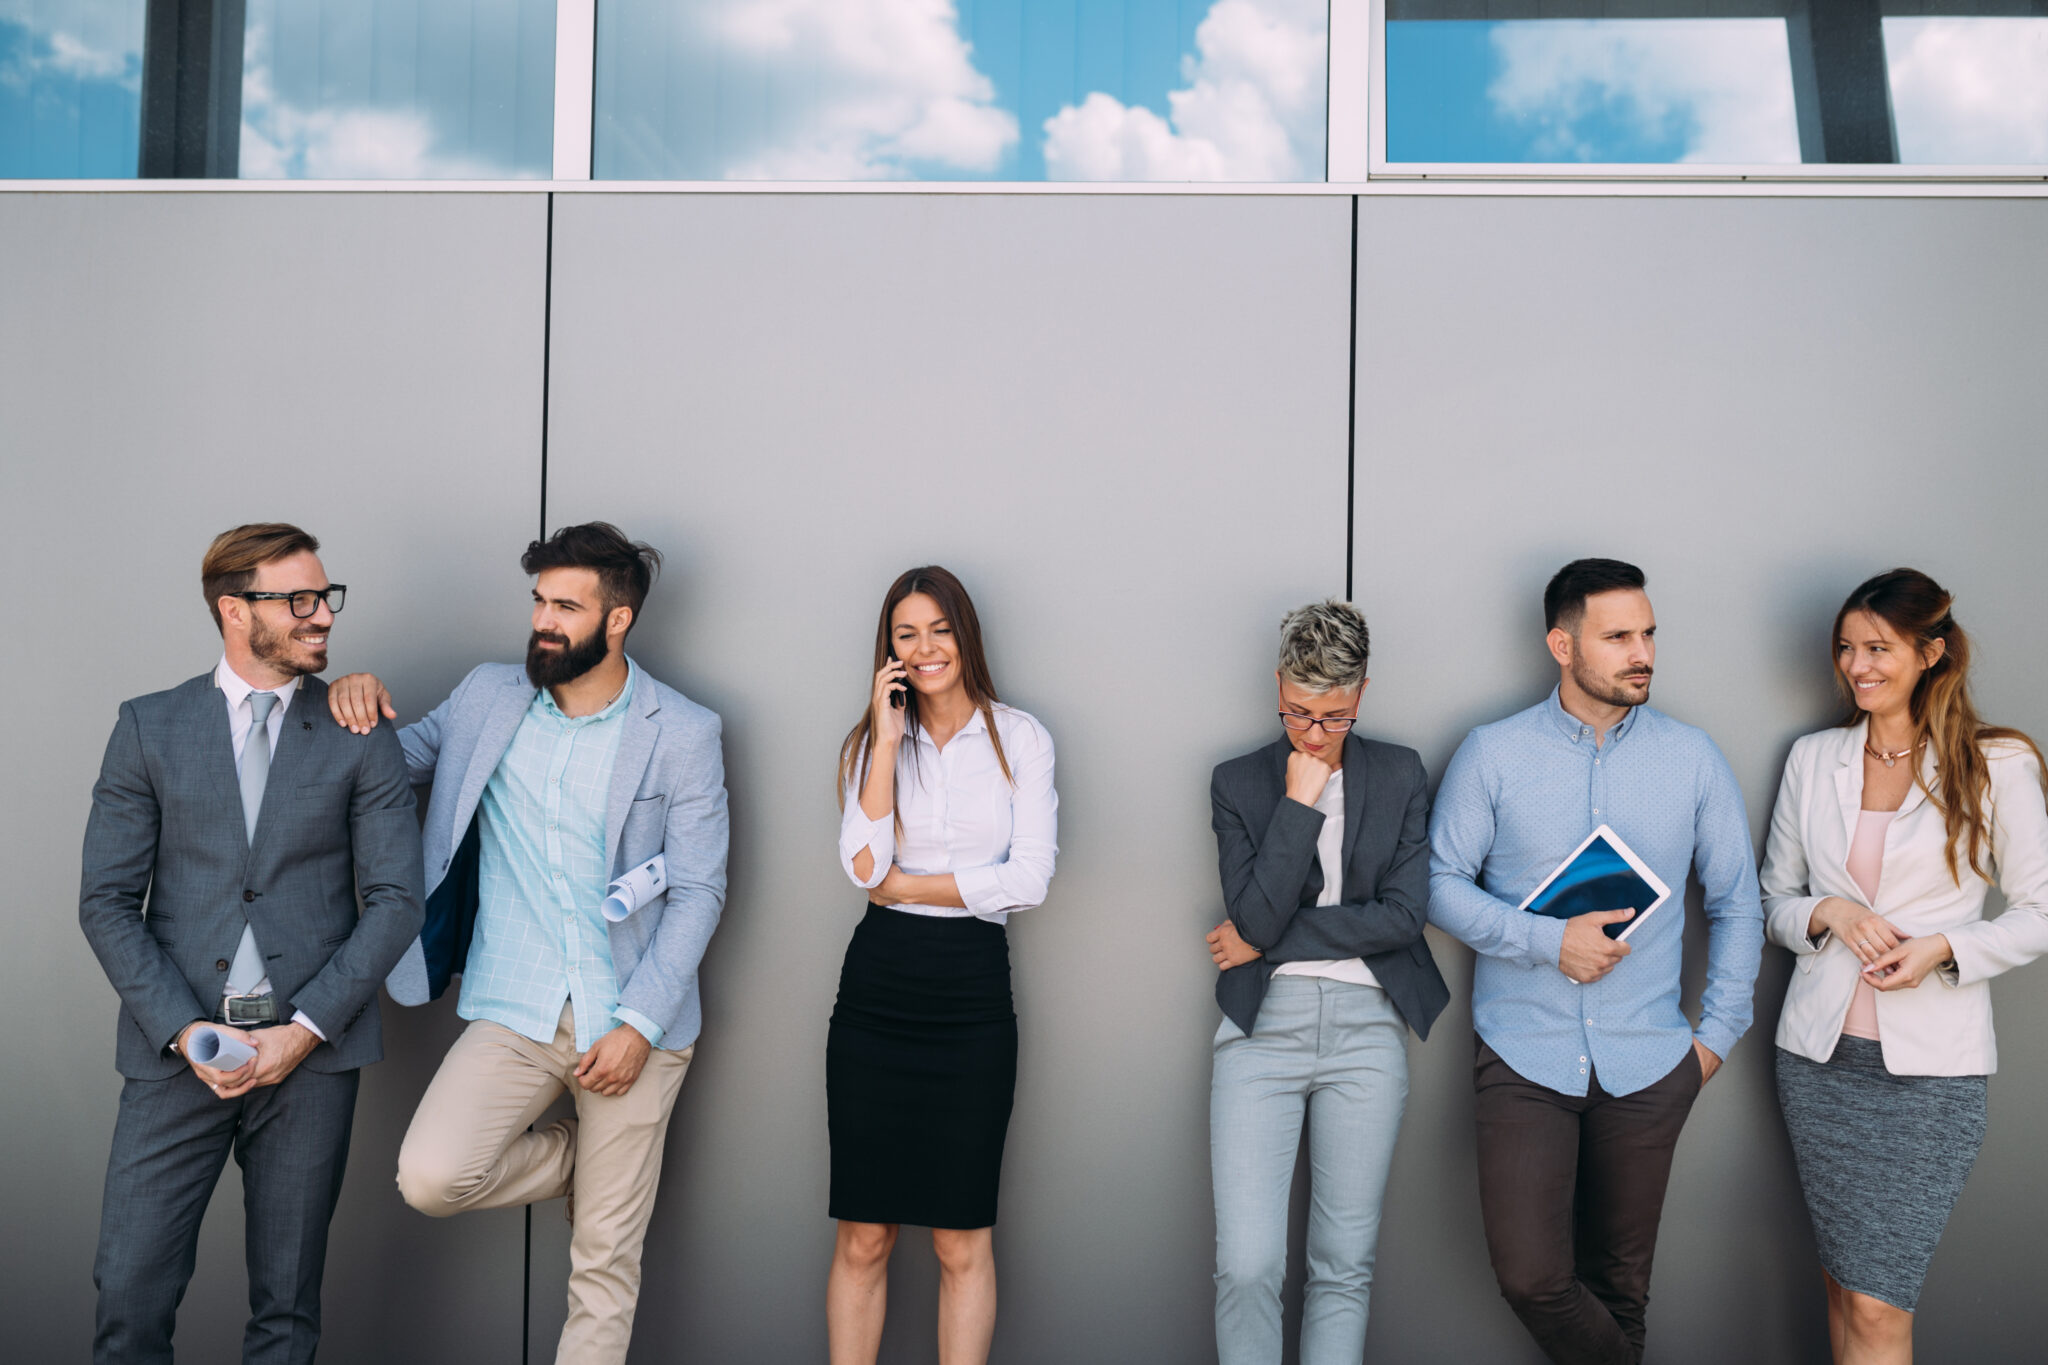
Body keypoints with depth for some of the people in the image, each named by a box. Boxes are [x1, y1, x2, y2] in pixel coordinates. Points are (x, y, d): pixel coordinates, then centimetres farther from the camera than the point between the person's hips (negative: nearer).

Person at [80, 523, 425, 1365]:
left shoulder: (361, 737, 3)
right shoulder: (149, 728, 4)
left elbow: (394, 899, -1)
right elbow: (107, 901, 1)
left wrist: (307, 1028, -11)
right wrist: (185, 1030, -10)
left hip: (311, 1045, 0)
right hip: (176, 1045, 0)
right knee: (130, 1292, 2)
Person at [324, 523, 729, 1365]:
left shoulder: (685, 734, -4)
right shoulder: (488, 697, 6)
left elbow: (698, 892, -6)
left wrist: (638, 1025, -14)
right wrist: (356, 697, -3)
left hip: (630, 1025, -3)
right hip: (515, 1012, 3)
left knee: (606, 1265, 4)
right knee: (430, 1178, -17)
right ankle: (580, 1159, 13)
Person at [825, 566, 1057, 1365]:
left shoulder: (1021, 739, 3)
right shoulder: (872, 741, 8)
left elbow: (1029, 881, -8)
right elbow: (863, 867, -8)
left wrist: (903, 885, -5)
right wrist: (889, 742, -8)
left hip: (974, 997, -1)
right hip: (878, 990, 1)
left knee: (963, 1242, 4)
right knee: (862, 1238, 5)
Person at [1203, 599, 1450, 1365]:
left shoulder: (1401, 776, 6)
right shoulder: (1238, 783, 5)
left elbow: (1404, 914, -4)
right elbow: (1254, 915, -6)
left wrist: (1268, 942, -5)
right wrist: (1300, 803, -11)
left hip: (1366, 1025, 1)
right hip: (1263, 1027, -1)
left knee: (1345, 1269, 7)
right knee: (1246, 1267, -5)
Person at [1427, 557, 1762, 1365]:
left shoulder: (1693, 760, 3)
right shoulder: (1493, 754, -3)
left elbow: (1737, 904, 10)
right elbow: (1441, 882, -3)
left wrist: (1718, 1031, 5)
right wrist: (1548, 941, -15)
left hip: (1648, 1064, 2)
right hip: (1523, 1056, -1)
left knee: (1620, 1277, 13)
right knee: (1531, 1276, -7)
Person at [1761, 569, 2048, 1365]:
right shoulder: (1812, 759, 8)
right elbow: (1774, 898, 14)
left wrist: (1945, 947, -15)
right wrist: (1828, 914, -8)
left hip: (1930, 1061, -3)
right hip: (1820, 1053, 4)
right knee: (1844, 1282, 12)